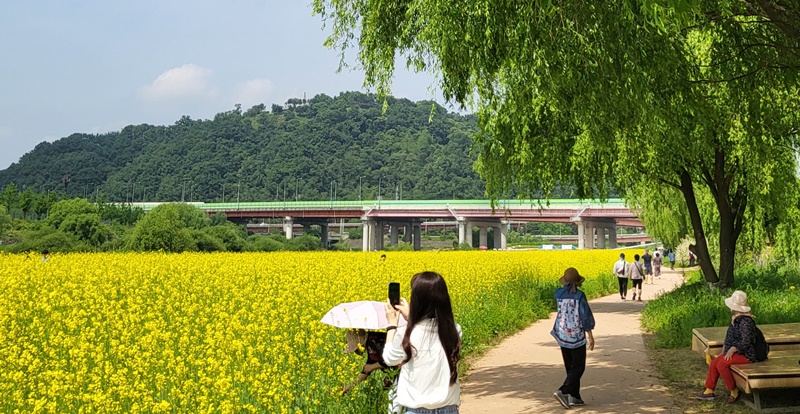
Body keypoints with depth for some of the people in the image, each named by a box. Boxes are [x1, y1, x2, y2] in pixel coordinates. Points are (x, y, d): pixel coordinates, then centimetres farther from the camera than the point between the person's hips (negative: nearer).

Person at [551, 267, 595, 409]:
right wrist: (590, 335, -8)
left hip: (562, 335, 5)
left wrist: (566, 287, 15)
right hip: (577, 336, -5)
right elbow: (585, 316, -14)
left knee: (570, 367, 14)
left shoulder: (558, 293, -2)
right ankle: (563, 391, -14)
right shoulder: (579, 295, -14)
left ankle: (574, 397, 15)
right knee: (578, 367, 2)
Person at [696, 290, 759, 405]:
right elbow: (729, 336, 22)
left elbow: (745, 342, -25)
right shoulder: (735, 319, 11)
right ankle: (709, 391, 6)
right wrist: (725, 348, 11)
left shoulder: (745, 321, -21)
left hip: (745, 354, -10)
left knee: (722, 364, -26)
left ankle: (734, 391, -11)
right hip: (734, 351, 10)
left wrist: (732, 350, -22)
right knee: (714, 362, 1)